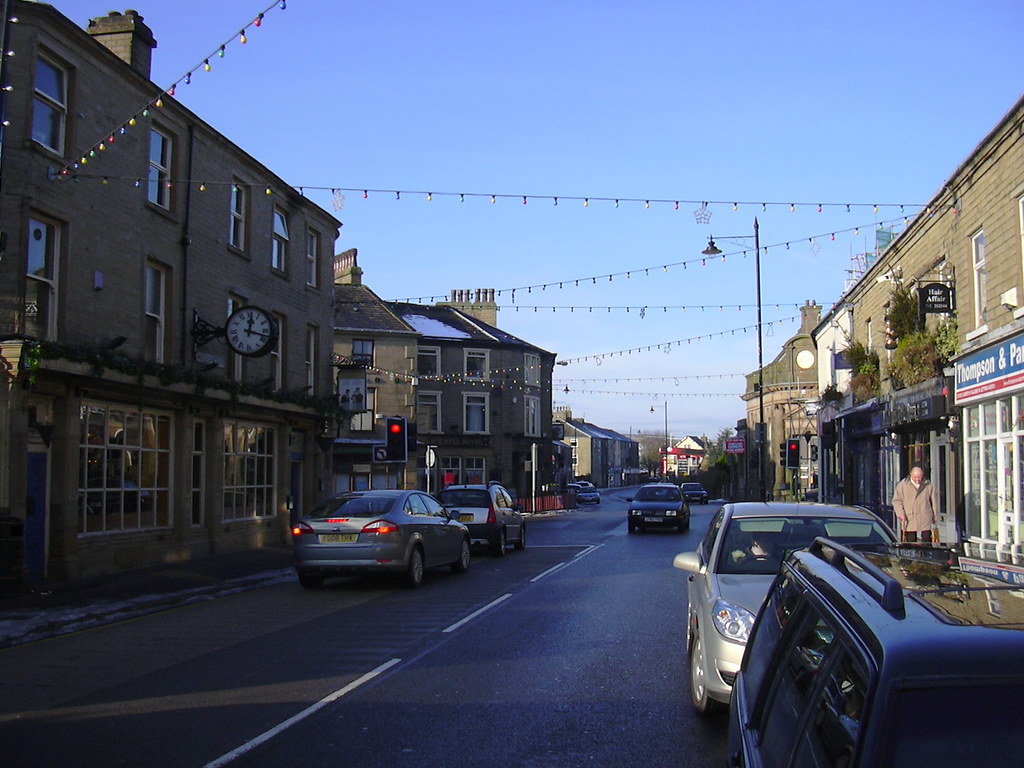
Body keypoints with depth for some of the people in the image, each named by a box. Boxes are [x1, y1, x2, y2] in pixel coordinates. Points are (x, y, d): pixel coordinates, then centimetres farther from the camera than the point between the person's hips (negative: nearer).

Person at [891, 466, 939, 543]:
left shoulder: (928, 486, 6)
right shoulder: (903, 485, 3)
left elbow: (934, 502, 13)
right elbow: (896, 500, 3)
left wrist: (935, 517, 12)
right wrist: (901, 514, -9)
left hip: (925, 521, 0)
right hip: (909, 520, 0)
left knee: (926, 542, -3)